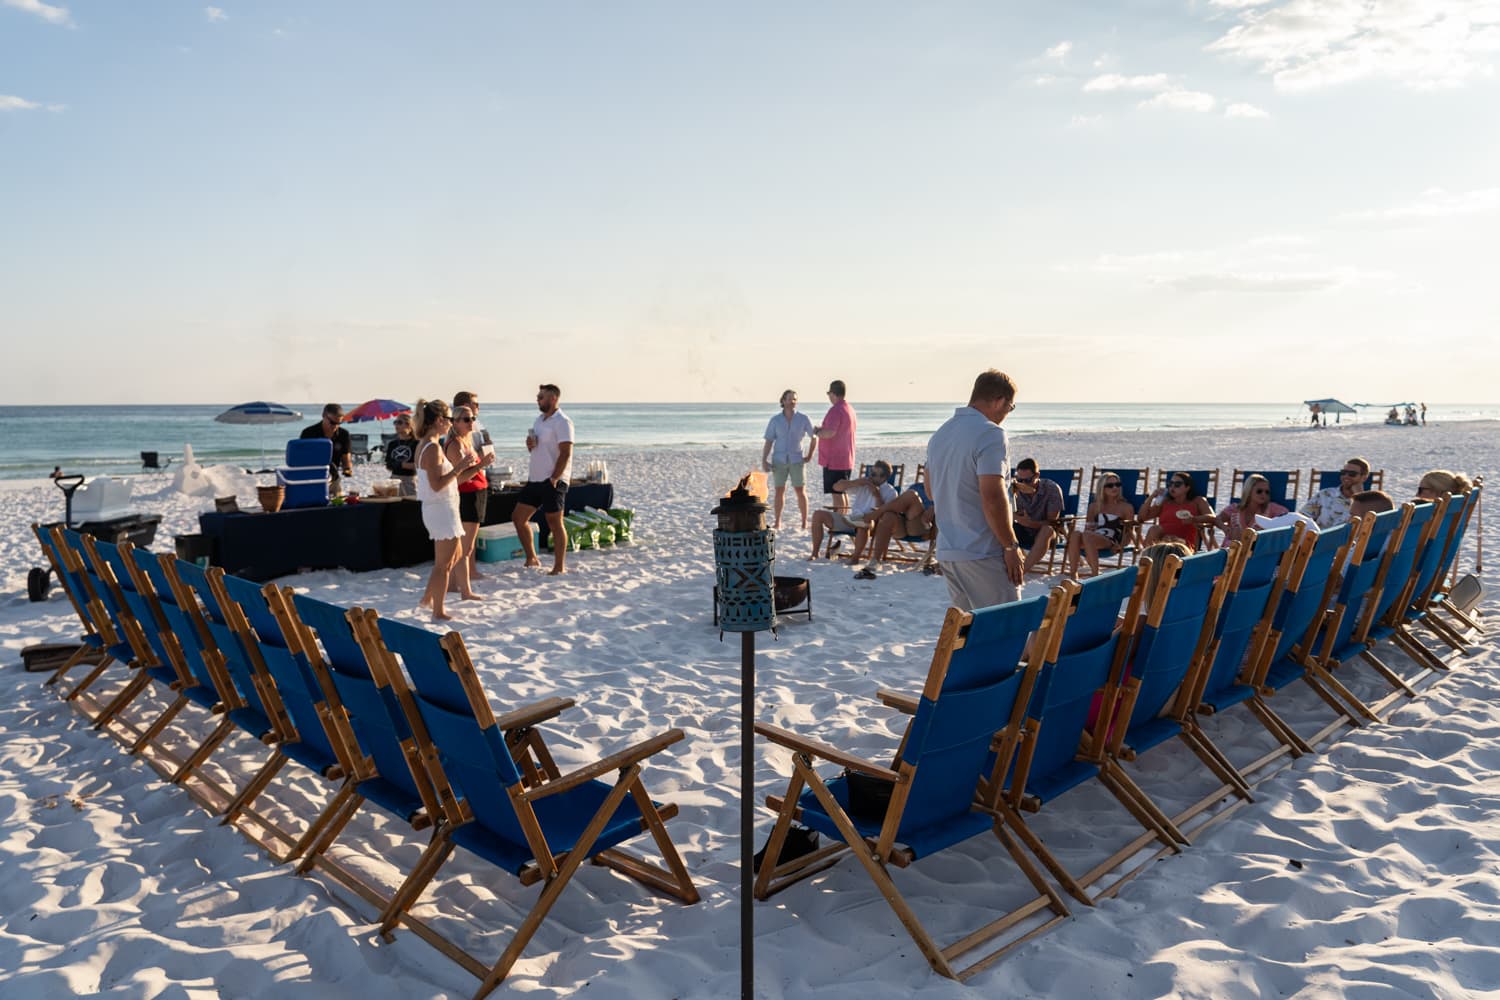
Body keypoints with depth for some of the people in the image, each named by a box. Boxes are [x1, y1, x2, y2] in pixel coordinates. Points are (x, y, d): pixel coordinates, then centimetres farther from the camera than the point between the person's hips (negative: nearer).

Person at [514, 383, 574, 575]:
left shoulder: (562, 422, -12)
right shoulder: (540, 420, 16)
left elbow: (565, 453, -18)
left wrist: (554, 478, -21)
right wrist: (529, 444, 1)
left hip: (552, 481, -9)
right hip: (534, 479, 9)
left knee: (555, 523, -2)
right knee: (518, 518, 10)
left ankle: (559, 567, 6)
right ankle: (532, 558, 22)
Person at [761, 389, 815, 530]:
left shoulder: (803, 419, 0)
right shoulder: (775, 420, 1)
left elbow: (814, 438, 10)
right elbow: (769, 442, 1)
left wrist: (809, 456, 6)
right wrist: (763, 460, -7)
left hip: (796, 460, -1)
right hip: (779, 460, 1)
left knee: (800, 491, -3)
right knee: (779, 491, 3)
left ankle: (805, 522, 6)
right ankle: (778, 522, 11)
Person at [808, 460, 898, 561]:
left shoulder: (890, 492, 1)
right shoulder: (863, 483, 13)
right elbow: (836, 486, 7)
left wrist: (878, 496, -19)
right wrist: (855, 483, -7)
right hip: (850, 520, 5)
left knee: (865, 522, -44)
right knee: (819, 515, -9)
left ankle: (855, 558, -30)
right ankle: (814, 553, -5)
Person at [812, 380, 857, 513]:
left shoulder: (836, 410, -18)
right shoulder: (850, 409, 13)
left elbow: (830, 433, -29)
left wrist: (817, 432, -10)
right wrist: (823, 429, 20)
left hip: (834, 461, -10)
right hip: (847, 461, 10)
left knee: (836, 493, -7)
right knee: (843, 492, 16)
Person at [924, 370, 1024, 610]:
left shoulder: (939, 434, 14)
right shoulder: (990, 434, -13)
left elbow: (931, 490, 23)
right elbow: (992, 496, -20)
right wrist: (1011, 546, -13)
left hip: (946, 551, 8)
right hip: (983, 554, -8)